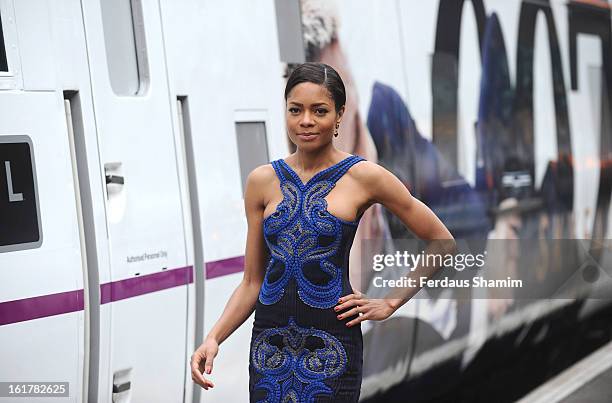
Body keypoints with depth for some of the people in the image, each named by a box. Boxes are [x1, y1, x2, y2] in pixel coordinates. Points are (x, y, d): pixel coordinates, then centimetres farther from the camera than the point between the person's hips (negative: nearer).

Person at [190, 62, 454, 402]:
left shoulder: (362, 177, -4)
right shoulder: (262, 181, 6)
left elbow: (442, 243, 2)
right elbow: (252, 282, 8)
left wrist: (391, 303, 0)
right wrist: (213, 338, -4)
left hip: (329, 348, -4)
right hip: (269, 344, 4)